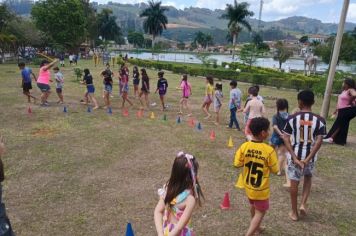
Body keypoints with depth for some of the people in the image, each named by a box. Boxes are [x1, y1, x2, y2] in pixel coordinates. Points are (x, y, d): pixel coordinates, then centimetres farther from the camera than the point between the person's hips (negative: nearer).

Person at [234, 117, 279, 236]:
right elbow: (275, 170, -13)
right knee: (260, 212, 12)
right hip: (261, 189, -5)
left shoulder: (244, 146, -14)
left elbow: (237, 164, -8)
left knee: (253, 206, 29)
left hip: (248, 185, 5)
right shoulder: (269, 150, -23)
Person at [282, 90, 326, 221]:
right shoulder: (319, 120, -6)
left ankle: (294, 213, 23)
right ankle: (303, 204, 16)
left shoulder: (292, 118, -9)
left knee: (294, 183, 11)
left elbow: (286, 139, -13)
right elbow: (319, 142, -12)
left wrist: (294, 157, -12)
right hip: (310, 156, 2)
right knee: (308, 177, 28)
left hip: (295, 155, -1)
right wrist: (308, 159, -12)